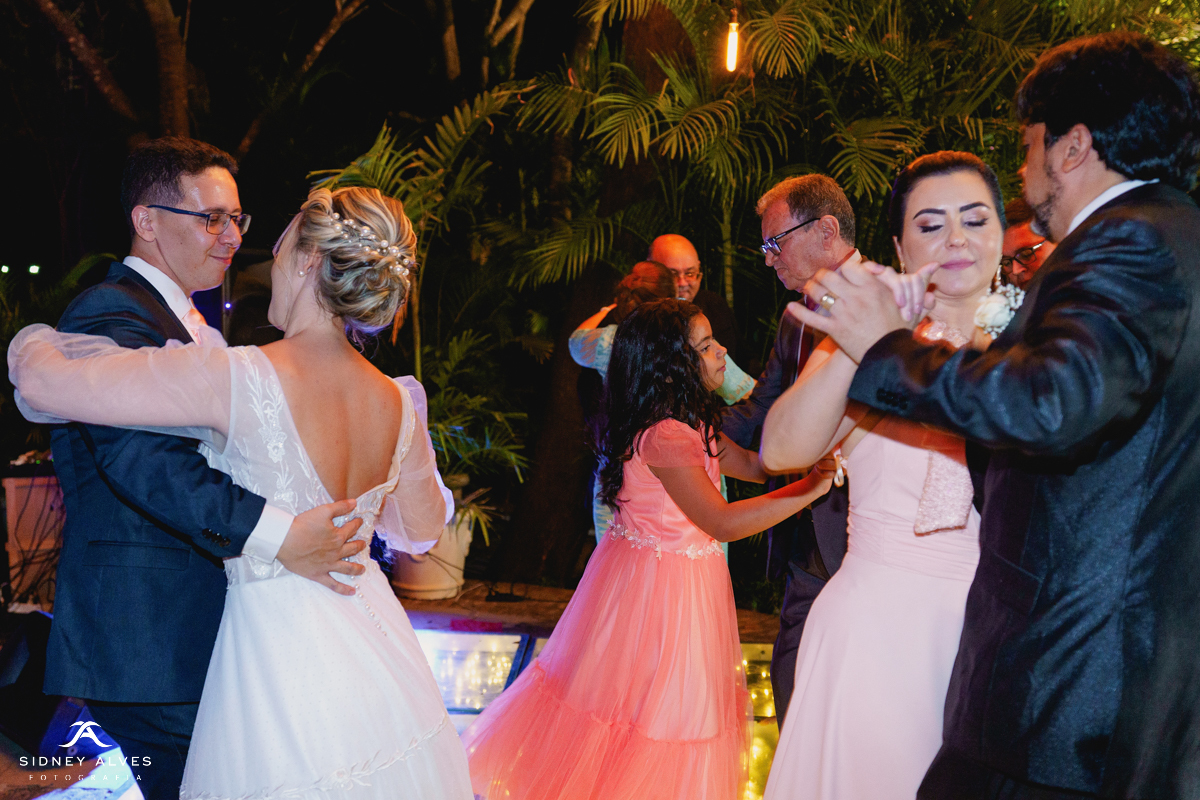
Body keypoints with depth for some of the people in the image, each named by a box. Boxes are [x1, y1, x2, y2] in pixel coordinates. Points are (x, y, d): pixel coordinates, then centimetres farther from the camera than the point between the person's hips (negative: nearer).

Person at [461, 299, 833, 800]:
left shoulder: (688, 424, 7)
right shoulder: (665, 435, -26)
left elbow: (753, 465, 10)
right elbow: (724, 522, -27)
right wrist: (814, 486, -25)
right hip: (667, 588, -10)